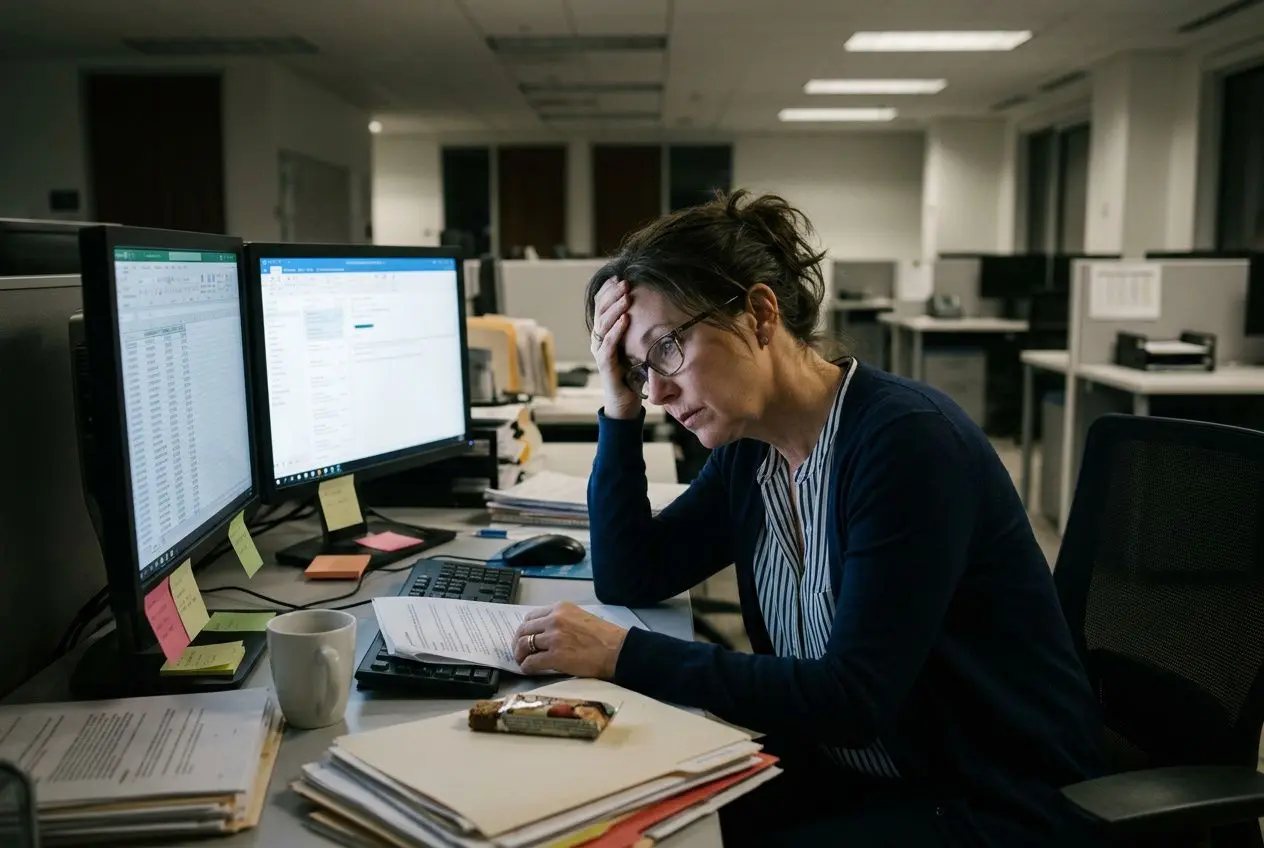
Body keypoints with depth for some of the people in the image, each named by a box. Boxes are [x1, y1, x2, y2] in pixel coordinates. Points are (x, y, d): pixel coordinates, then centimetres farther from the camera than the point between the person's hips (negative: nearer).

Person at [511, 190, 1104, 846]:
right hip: (850, 770, 7)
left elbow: (852, 697, -26)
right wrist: (620, 408, -4)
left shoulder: (906, 439, -24)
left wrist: (624, 655, -27)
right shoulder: (749, 449, 1)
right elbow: (631, 580, 6)